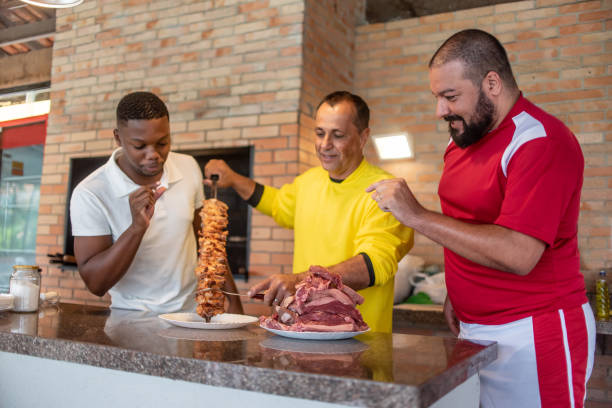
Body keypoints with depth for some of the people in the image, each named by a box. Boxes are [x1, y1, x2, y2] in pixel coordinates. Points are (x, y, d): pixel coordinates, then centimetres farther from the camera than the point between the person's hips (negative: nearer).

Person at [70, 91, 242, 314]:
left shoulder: (189, 168, 2)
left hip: (193, 312, 4)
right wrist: (137, 227, -24)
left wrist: (234, 301, 9)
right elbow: (95, 284, -12)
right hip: (133, 321, -3)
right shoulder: (89, 195, -11)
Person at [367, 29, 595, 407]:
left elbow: (518, 255, -27)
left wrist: (418, 216, -24)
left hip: (532, 337, -7)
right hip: (474, 329, 7)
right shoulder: (465, 137, 9)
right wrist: (456, 293, 10)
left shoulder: (541, 142, -18)